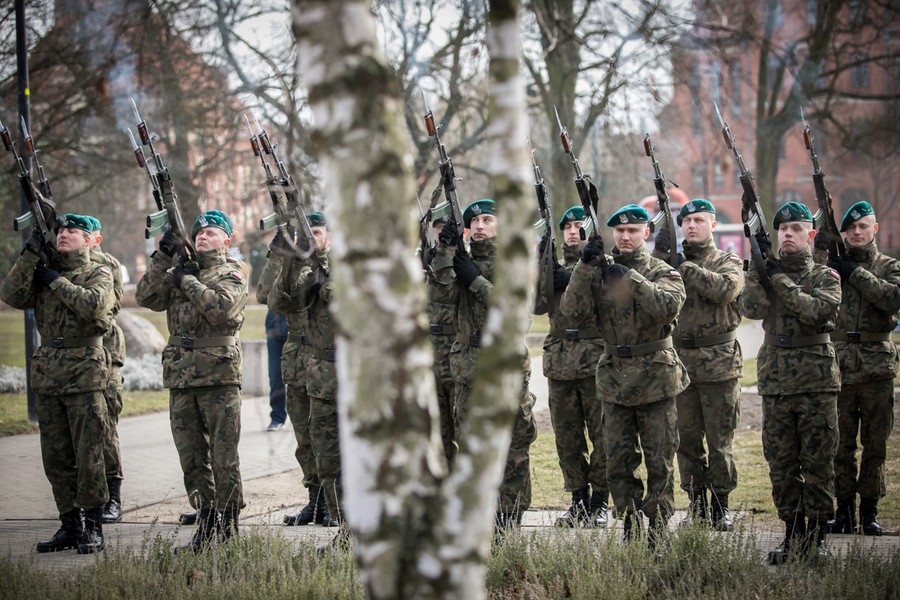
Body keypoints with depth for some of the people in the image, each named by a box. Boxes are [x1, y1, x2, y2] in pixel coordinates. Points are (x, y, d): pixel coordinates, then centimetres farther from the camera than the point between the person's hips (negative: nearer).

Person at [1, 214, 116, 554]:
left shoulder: (99, 274, 1)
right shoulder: (43, 272, 14)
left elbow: (94, 304, -20)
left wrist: (56, 282, -11)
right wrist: (31, 254, -7)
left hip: (85, 373, -5)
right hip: (48, 374, 5)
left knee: (88, 455, -6)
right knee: (55, 458, 8)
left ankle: (93, 528, 0)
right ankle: (69, 526, 15)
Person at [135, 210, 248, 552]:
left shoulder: (232, 272, 2)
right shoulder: (179, 269, 17)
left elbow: (222, 308, -17)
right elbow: (146, 298, 4)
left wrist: (187, 280, -8)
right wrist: (163, 259, -5)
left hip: (219, 373, -5)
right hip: (181, 374, 5)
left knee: (224, 457, -3)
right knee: (192, 458, 8)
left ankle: (228, 527, 3)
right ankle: (206, 523, 15)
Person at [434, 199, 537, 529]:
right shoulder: (463, 258, 12)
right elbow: (443, 277, -8)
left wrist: (475, 279, -12)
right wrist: (446, 247, -23)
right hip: (468, 363, 4)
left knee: (513, 446, -2)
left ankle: (509, 520, 3)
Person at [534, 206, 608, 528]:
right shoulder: (556, 266, 15)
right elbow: (539, 305, -1)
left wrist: (568, 278, -18)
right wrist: (544, 268, -10)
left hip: (595, 360, -4)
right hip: (559, 362, 4)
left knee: (601, 434, -1)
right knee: (566, 437, 7)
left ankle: (599, 502, 6)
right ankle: (578, 499, 17)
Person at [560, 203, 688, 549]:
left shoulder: (662, 272, -2)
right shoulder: (600, 272, 6)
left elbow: (668, 306, -22)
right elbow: (572, 310, -7)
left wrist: (632, 277, -25)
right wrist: (585, 266, -15)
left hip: (655, 379, -3)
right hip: (615, 380, 3)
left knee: (659, 463, 2)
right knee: (618, 464, 7)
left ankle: (658, 531, 9)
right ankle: (630, 529, 17)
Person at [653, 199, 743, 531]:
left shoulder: (728, 262, 3)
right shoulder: (670, 260, 11)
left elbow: (726, 289, -19)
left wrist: (684, 268, -17)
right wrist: (659, 255, -15)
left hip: (718, 363, -3)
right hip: (679, 361, 3)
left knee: (719, 440, 2)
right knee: (687, 439, 7)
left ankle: (720, 505, 11)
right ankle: (696, 504, 16)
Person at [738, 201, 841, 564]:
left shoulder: (825, 277, 4)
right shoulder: (765, 272, 11)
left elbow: (817, 310, -16)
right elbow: (752, 308, -8)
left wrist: (780, 278, -13)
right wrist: (758, 268, -15)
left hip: (817, 381, -3)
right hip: (775, 381, 3)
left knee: (818, 465, 0)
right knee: (781, 466, 5)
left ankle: (816, 537, 7)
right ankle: (792, 536, 14)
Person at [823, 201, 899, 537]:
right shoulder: (829, 265, 9)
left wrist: (856, 273, -12)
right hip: (838, 366, 0)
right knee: (841, 444, 3)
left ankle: (869, 509, 12)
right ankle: (844, 509, 10)